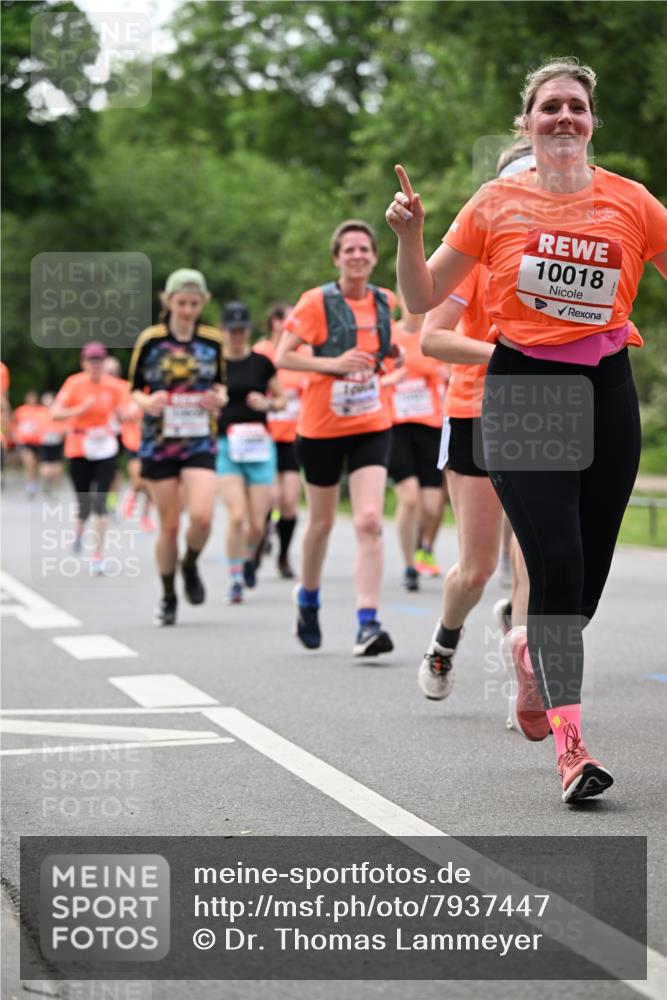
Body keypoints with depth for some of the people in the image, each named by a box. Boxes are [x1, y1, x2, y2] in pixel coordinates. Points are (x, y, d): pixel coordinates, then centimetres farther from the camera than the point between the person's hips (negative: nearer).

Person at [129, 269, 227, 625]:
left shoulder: (213, 341, 4)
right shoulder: (150, 340, -2)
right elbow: (133, 389, 4)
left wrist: (219, 397, -7)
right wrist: (147, 402, -18)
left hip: (200, 442, 1)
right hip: (158, 444, -1)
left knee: (201, 516, -17)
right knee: (169, 525, 2)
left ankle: (190, 567, 14)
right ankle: (168, 597, 20)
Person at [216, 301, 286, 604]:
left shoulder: (261, 363, 4)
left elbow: (281, 400, 12)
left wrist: (268, 404, -8)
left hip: (259, 445, 1)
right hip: (226, 445, -1)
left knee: (257, 523, 1)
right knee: (236, 515, -17)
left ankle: (249, 556, 34)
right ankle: (235, 579, -4)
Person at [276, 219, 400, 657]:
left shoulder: (385, 301, 5)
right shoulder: (317, 301, -8)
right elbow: (283, 357, -11)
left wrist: (392, 354, 1)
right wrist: (333, 364, -22)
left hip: (372, 425, 2)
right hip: (322, 426, -2)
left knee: (369, 521, -14)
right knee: (322, 522, 13)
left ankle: (368, 624, -18)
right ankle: (308, 601, 39)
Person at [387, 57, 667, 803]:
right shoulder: (496, 204, 4)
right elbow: (422, 299, 8)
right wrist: (408, 234, -8)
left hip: (605, 392, 2)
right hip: (522, 391, -2)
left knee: (587, 574, 4)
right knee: (556, 565, -15)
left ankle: (530, 649, 39)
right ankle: (569, 744, -12)